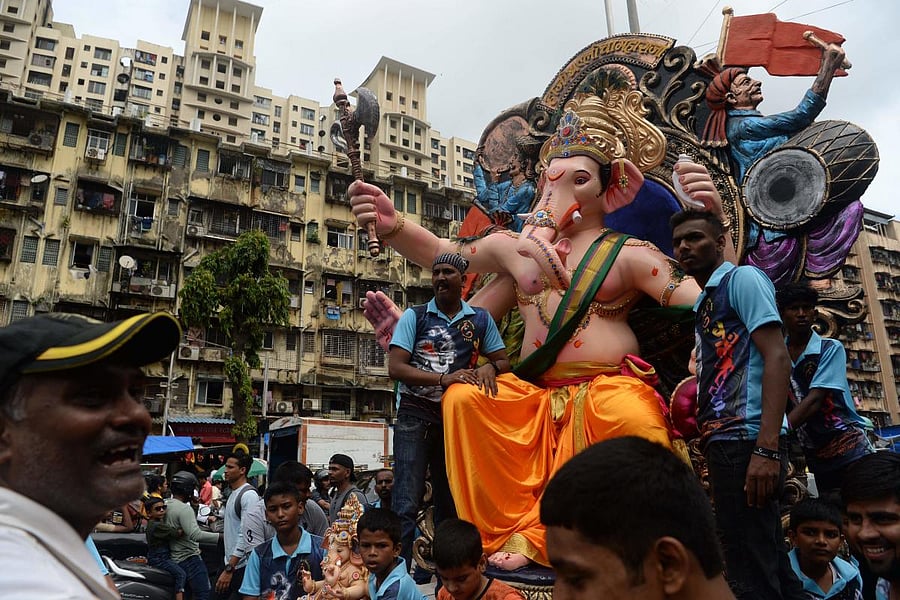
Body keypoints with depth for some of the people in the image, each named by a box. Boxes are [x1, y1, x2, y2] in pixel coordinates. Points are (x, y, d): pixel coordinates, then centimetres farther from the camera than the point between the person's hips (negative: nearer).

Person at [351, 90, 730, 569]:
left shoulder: (629, 254, 4)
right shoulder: (519, 247, 13)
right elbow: (441, 253, 11)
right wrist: (391, 225, -7)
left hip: (609, 387, -3)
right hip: (534, 394, 3)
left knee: (635, 423, -34)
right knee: (462, 398, -19)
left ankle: (543, 537, -12)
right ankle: (518, 531, -11)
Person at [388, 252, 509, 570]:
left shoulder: (481, 318, 7)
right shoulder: (415, 316, 0)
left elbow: (503, 360, 11)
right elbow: (395, 367, -10)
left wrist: (489, 368, -14)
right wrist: (444, 379, -22)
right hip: (416, 415, -3)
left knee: (450, 503, 14)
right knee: (406, 503, -10)